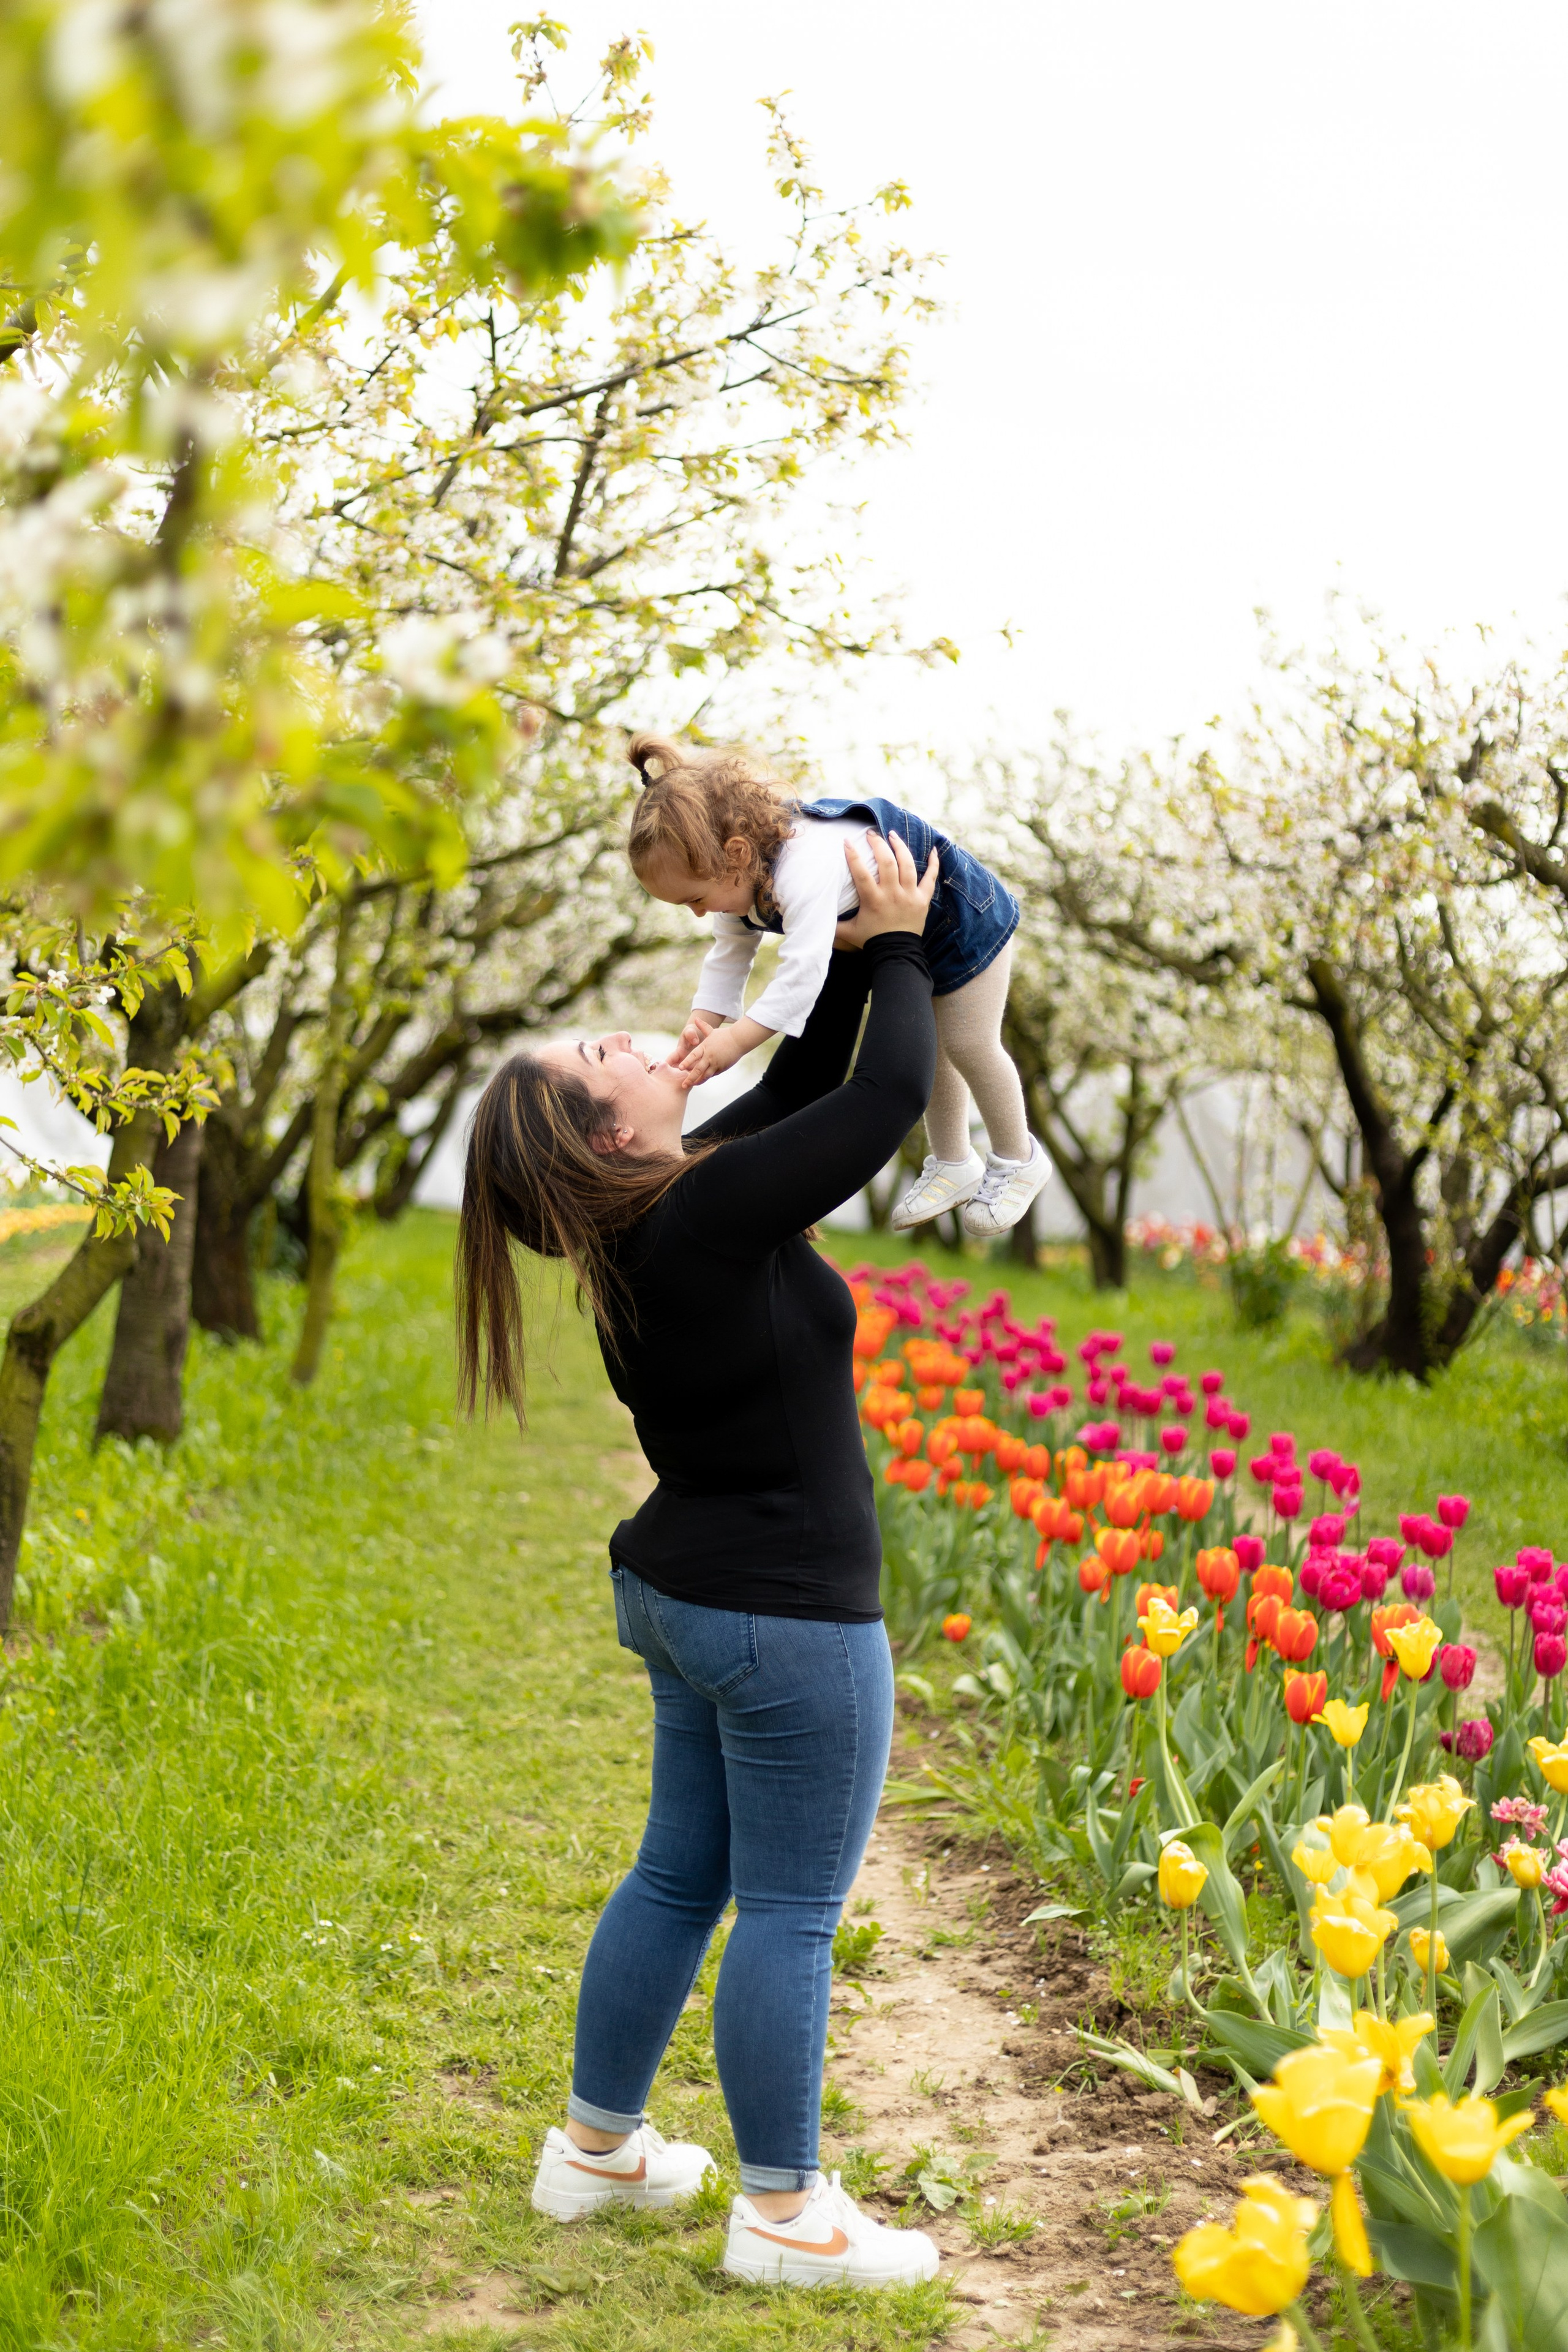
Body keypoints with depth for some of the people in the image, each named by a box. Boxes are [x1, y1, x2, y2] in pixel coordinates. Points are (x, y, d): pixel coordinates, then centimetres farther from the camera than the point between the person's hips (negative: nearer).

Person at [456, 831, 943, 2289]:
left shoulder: (657, 1217, 4)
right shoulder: (711, 1217, -23)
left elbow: (802, 1089, 14)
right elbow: (886, 1100, -20)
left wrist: (851, 952, 6)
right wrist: (896, 944, -5)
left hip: (687, 1603, 10)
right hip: (786, 1621, -10)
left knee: (679, 1877, 20)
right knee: (789, 1917, 2)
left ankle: (595, 2147, 33)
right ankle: (782, 2214, 14)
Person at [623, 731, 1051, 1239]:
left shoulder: (806, 872, -46)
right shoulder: (739, 872, -15)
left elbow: (804, 968, -51)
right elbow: (729, 953, -5)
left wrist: (739, 1038, -51)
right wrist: (703, 1021, -19)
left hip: (964, 921, -9)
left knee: (968, 1044, 2)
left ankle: (1019, 1159, 26)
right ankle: (953, 1164, 37)